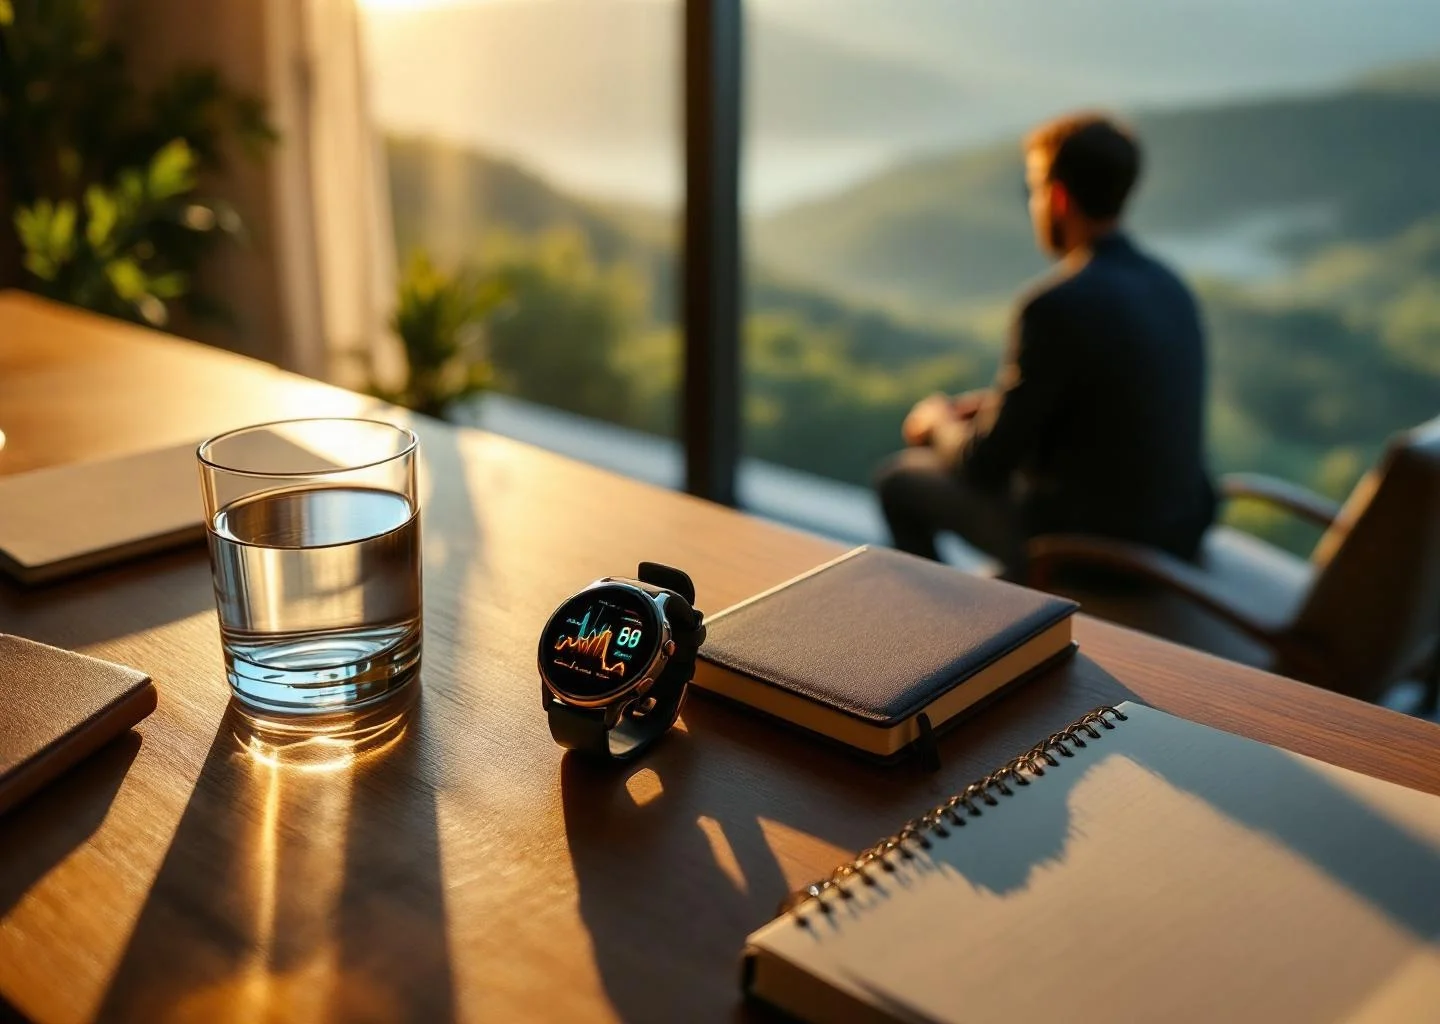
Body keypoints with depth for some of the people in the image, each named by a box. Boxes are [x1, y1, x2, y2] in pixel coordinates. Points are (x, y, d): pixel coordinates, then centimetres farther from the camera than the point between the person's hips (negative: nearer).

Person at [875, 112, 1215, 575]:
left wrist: (941, 420, 4)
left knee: (901, 478, 12)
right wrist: (987, 404, 15)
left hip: (1085, 547, -7)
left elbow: (984, 465, -17)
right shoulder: (1168, 286, 1)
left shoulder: (1055, 306, -24)